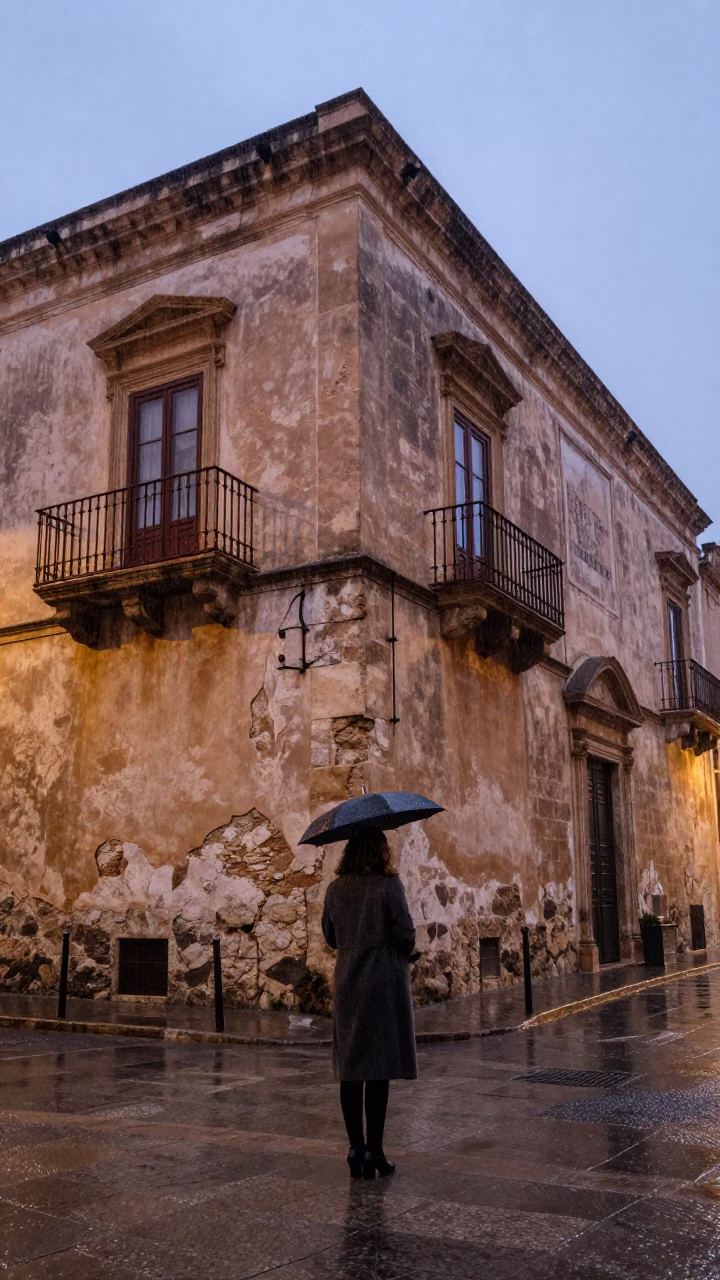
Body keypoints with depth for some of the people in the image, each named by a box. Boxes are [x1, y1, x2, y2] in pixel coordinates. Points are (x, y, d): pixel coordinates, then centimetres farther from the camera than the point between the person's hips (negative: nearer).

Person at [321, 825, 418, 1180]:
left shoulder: (335, 889, 3)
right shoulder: (388, 885, -12)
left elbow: (330, 937, 11)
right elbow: (405, 934, -11)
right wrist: (405, 954, 10)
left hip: (347, 986, 5)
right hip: (384, 983, -4)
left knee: (350, 1070, 10)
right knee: (379, 1070, 1)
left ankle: (356, 1149, 15)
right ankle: (374, 1152, 5)